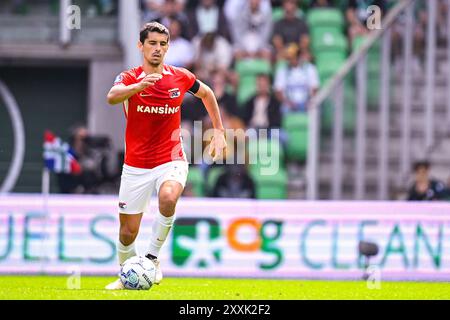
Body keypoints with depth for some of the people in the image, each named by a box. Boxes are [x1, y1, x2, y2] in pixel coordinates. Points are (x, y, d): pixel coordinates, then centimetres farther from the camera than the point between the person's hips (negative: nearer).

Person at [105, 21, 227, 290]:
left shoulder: (180, 77, -1)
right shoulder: (130, 78, -7)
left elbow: (207, 93, 21)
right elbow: (112, 97, -31)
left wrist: (219, 131, 16)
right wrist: (138, 86, -51)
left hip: (171, 160, 0)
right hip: (136, 165, 0)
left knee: (168, 198, -34)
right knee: (127, 232, 4)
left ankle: (153, 256, -15)